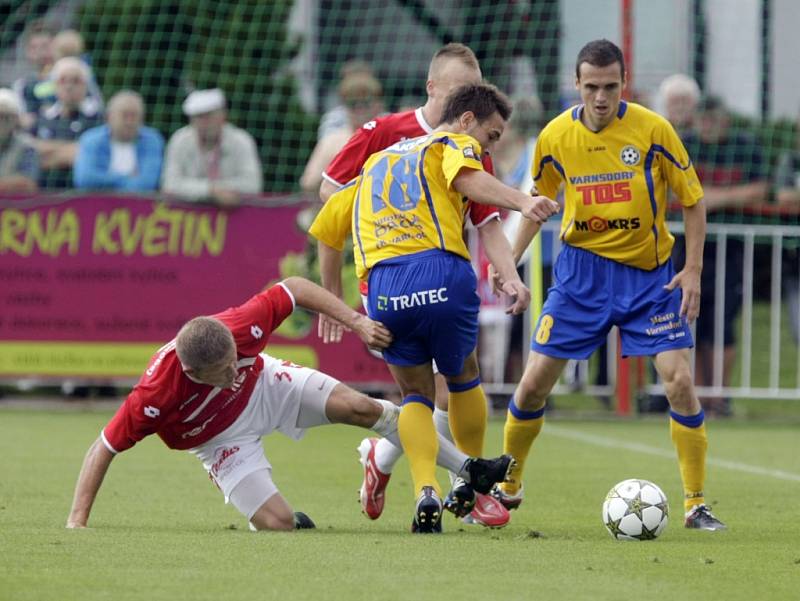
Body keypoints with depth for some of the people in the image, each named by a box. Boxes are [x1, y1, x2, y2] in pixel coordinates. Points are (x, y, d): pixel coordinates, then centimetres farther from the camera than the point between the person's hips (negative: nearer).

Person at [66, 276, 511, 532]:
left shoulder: (239, 327, -36)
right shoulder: (154, 396, -42)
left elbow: (295, 288, -19)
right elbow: (104, 448, -32)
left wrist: (356, 321, -21)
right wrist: (78, 520, -35)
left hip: (265, 384, 2)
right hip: (223, 437, -2)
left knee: (361, 407, -10)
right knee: (278, 523, -18)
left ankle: (469, 469, 6)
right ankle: (293, 520, 24)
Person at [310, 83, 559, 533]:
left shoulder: (377, 160, 32)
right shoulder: (454, 145, 14)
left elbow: (326, 229, 32)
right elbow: (468, 179, -12)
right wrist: (523, 203, -30)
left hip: (383, 284, 3)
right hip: (443, 274, -3)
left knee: (417, 394, 17)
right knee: (463, 377, 24)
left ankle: (427, 491, -6)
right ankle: (472, 485, 34)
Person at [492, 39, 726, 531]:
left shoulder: (652, 129, -13)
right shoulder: (556, 137, -5)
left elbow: (693, 200, -3)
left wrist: (693, 270, -9)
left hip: (649, 272, -2)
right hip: (582, 268, 2)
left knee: (680, 382, -14)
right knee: (534, 383, -2)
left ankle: (697, 504, -2)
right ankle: (508, 487, 20)